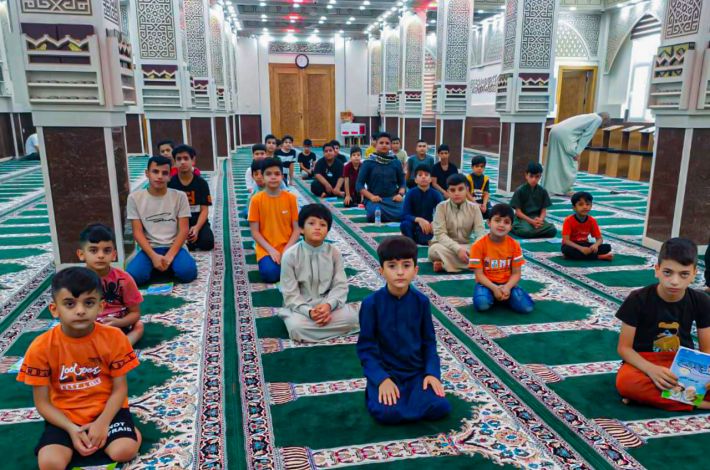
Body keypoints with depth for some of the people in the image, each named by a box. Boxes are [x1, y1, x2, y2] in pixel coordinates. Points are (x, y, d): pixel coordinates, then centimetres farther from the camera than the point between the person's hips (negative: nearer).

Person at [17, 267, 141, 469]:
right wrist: (72, 429, -19)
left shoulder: (114, 338, -13)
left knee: (124, 451, -24)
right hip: (64, 415, 2)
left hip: (106, 409, -1)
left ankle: (129, 430, 8)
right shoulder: (41, 347, -14)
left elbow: (120, 388, -6)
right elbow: (42, 403, -7)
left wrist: (103, 422, -20)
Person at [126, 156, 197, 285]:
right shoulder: (135, 197, 1)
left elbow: (184, 230, -3)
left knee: (188, 272, -31)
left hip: (173, 247, -1)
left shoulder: (179, 196, 0)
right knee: (133, 276, -28)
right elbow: (137, 232, -2)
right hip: (150, 248, 1)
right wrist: (153, 256, -17)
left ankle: (170, 265, 3)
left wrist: (170, 256, -16)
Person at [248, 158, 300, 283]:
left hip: (287, 248, 1)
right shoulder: (256, 199, -5)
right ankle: (267, 261, 7)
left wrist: (287, 249, -13)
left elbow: (296, 228, 1)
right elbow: (254, 232, -4)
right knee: (270, 274, -28)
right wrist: (270, 249, -15)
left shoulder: (290, 198, -1)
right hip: (266, 249, -1)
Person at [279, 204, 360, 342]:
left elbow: (340, 286, -6)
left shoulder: (334, 252, -5)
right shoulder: (290, 255, -12)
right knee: (297, 328, -34)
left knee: (351, 318, -23)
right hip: (300, 306, -3)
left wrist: (328, 305, -25)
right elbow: (290, 294, -11)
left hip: (327, 303, 3)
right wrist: (309, 312, -26)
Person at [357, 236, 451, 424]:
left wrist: (432, 372, -10)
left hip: (417, 371, 3)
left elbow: (429, 342, 4)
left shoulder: (421, 301, -4)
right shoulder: (371, 303, -12)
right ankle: (377, 391, 4)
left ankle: (406, 395, 6)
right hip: (385, 371, -2)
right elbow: (366, 347, -9)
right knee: (386, 412, -28)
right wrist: (382, 379, -19)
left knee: (440, 407, -20)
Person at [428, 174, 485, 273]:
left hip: (465, 247, 3)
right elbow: (440, 234, -17)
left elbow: (480, 232, -10)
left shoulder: (474, 208, -1)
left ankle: (444, 264, -24)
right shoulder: (441, 207, -8)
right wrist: (457, 249, -32)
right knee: (435, 249, -37)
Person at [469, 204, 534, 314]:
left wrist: (507, 287, -22)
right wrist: (494, 288, -26)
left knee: (527, 307, -22)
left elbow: (516, 273, -2)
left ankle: (505, 296, 6)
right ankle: (492, 296, 1)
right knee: (481, 304, -35)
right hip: (487, 283, -2)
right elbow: (479, 274, -11)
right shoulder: (479, 245, -12)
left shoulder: (514, 245, -3)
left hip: (507, 284, 2)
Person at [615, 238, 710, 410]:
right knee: (626, 381, -38)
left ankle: (647, 394, -22)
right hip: (645, 363, -3)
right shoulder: (638, 299, -14)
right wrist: (651, 370, -30)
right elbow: (624, 347, -11)